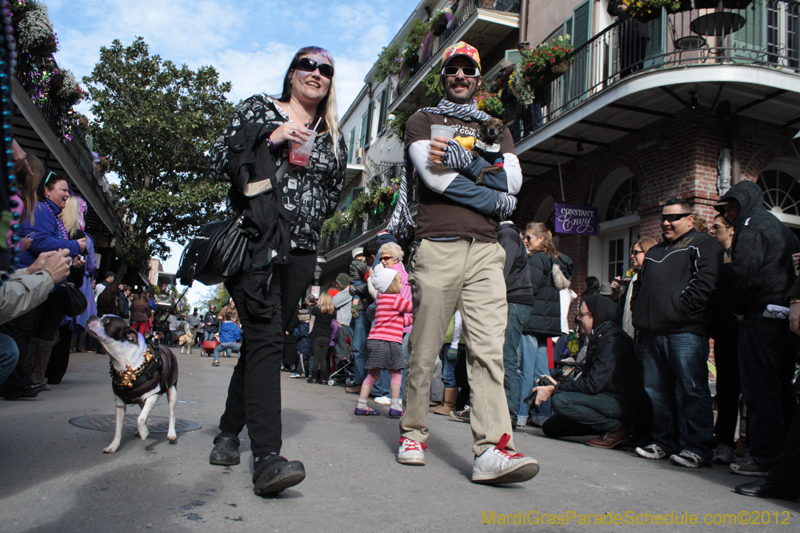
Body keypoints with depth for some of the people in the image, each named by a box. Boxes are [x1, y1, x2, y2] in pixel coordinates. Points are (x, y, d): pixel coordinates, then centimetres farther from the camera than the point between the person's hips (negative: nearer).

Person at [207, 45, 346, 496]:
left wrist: (306, 212, 6)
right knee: (266, 339, -18)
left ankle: (229, 433, 24)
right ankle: (267, 457, -23)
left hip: (301, 251, 4)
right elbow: (220, 160, 1)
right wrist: (272, 138, -10)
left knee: (262, 341, 7)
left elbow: (334, 196, 22)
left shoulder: (335, 137, 19)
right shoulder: (260, 108, 10)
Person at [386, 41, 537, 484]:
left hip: (485, 249, 3)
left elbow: (513, 180, 6)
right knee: (424, 349, 2)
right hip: (438, 246, -2)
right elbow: (433, 175, -5)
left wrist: (461, 159, -5)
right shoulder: (422, 121, 15)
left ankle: (491, 449, -14)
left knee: (488, 347, -10)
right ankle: (413, 432, 17)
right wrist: (496, 199, -1)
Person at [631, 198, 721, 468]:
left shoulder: (703, 244, 4)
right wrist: (639, 312, 15)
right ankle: (664, 442, 18)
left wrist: (680, 309, -16)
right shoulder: (654, 252, 28)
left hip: (685, 330, -7)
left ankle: (697, 447, 0)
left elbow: (705, 282, -10)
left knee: (691, 389, -6)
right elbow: (640, 285, 31)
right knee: (657, 391, 8)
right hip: (652, 331, 8)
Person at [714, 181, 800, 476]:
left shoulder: (752, 225, -6)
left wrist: (737, 308, -6)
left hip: (761, 316, -10)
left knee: (760, 390, -6)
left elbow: (744, 272, -18)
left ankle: (764, 457, -2)